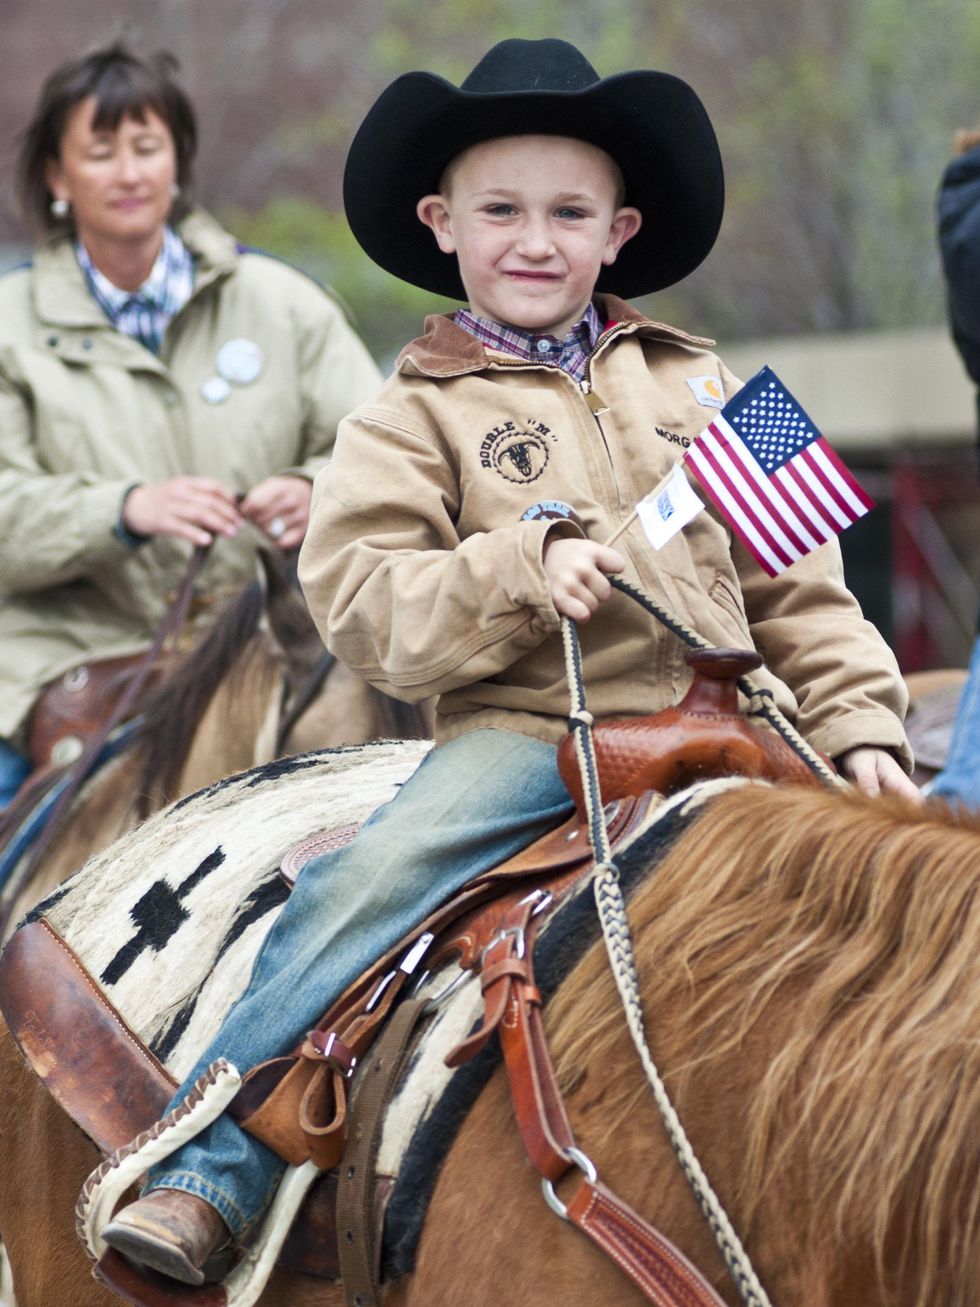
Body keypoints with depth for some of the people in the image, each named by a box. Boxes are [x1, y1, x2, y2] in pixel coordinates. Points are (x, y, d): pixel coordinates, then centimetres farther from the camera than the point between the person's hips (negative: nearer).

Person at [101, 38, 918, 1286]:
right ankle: (207, 1172, -22)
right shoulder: (413, 417, 8)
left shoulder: (700, 389, 18)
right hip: (523, 728, -3)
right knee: (361, 885, -26)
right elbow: (362, 605, -5)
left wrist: (859, 727, 3)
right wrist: (525, 565, -20)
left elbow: (795, 588, 17)